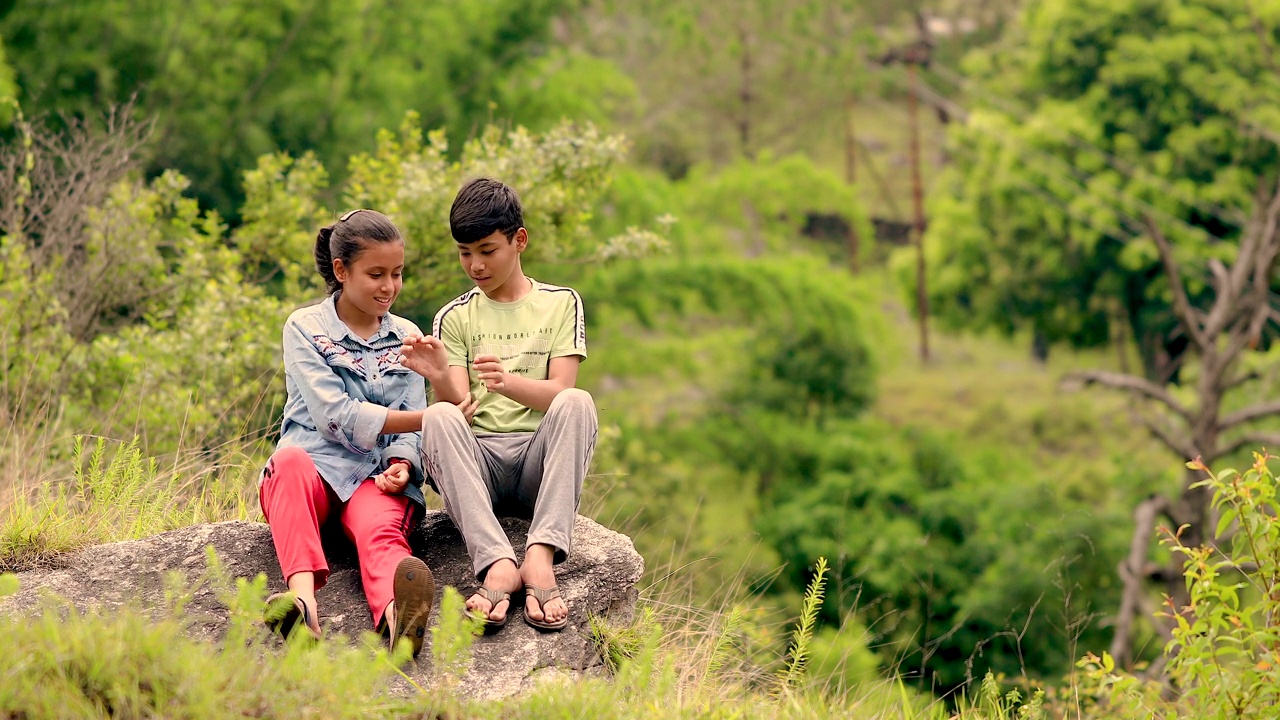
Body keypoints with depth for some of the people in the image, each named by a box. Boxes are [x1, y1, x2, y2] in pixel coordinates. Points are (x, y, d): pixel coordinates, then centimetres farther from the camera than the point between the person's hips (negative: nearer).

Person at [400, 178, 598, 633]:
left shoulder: (560, 303, 12)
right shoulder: (454, 318, 14)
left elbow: (559, 391, -3)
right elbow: (458, 403, 0)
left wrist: (510, 383, -25)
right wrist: (440, 378, -24)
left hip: (539, 459, -1)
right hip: (478, 463, 1)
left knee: (577, 404, -31)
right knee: (439, 418, -31)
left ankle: (540, 557, -46)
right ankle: (497, 565, -47)